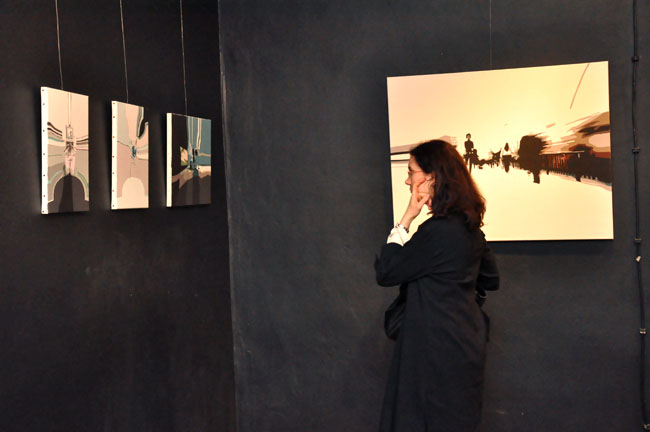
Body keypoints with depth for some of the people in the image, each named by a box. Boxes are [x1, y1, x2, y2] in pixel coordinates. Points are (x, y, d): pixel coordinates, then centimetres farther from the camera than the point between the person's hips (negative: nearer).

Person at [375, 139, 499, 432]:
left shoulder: (437, 232, -23)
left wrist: (406, 218, -16)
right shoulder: (468, 225, 5)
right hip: (465, 342, 9)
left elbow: (385, 273, -16)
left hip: (439, 353, -9)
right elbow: (490, 279, 15)